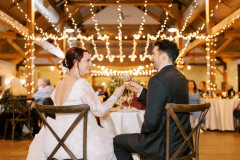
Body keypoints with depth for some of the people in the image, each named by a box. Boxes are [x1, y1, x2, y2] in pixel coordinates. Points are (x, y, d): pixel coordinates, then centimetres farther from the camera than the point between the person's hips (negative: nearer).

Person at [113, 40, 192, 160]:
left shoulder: (158, 80, -22)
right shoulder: (181, 77, 6)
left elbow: (151, 120, -25)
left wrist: (143, 131, -4)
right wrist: (141, 90, 18)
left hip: (165, 146, -9)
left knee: (117, 141, 8)